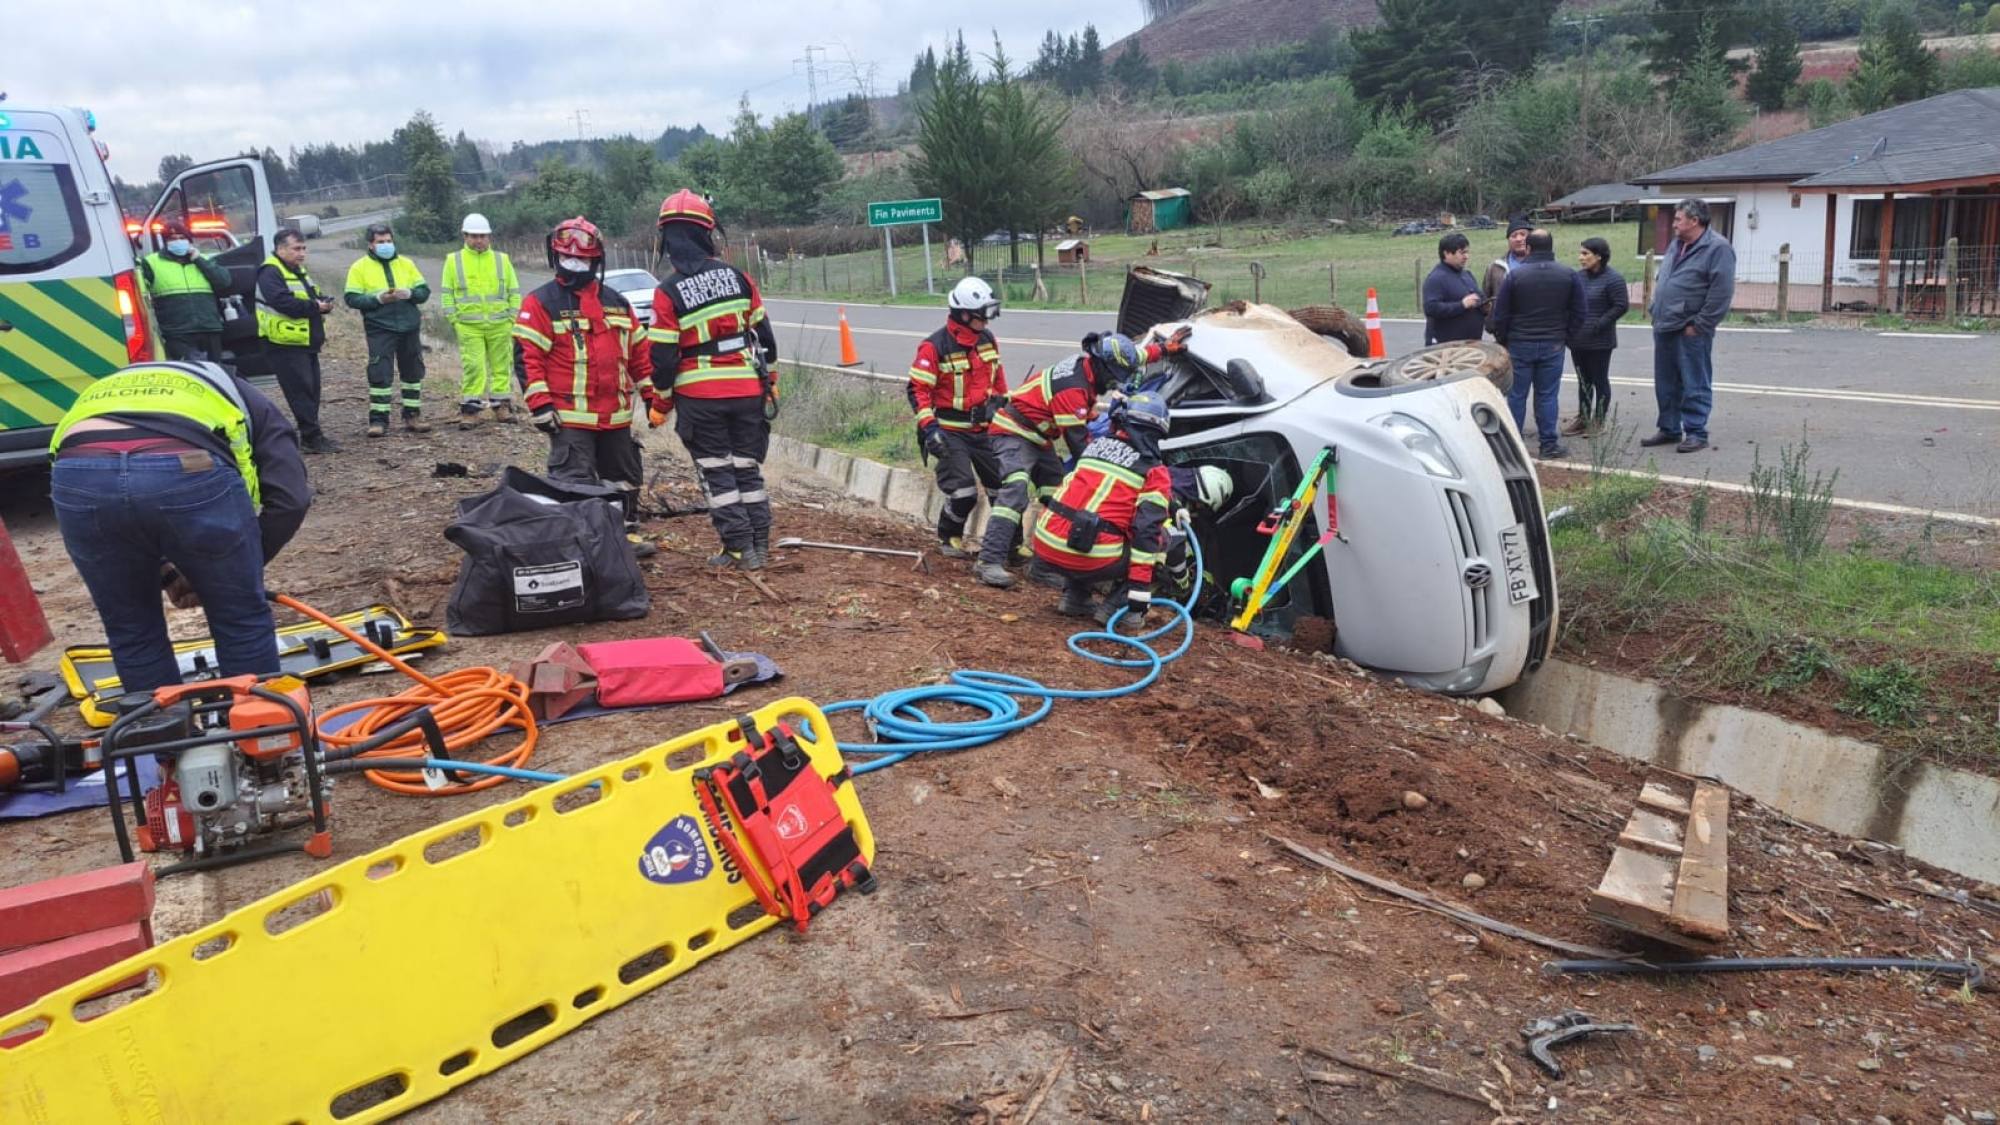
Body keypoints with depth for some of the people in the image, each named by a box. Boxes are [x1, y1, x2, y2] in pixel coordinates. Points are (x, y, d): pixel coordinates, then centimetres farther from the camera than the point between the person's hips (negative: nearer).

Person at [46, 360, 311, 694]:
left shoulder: (99, 396, 44)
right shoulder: (248, 402, 33)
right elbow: (290, 498, 15)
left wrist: (164, 573, 35)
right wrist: (230, 575, 23)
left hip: (78, 476, 3)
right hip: (187, 470, -3)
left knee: (131, 632, 25)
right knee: (242, 621, 19)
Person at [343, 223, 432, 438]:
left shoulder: (406, 264, 10)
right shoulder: (360, 267, 1)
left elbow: (424, 291, 8)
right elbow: (352, 299, -4)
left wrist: (409, 293, -13)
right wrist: (378, 298, -18)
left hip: (409, 327, 4)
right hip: (380, 329, -3)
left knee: (413, 372, 8)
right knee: (380, 374, -7)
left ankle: (412, 416, 18)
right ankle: (378, 420, -2)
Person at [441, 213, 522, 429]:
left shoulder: (502, 259, 10)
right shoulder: (453, 260, 7)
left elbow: (514, 292, 12)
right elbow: (447, 294, 8)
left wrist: (512, 317, 4)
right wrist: (453, 319, 0)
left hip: (500, 324, 2)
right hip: (469, 326, -2)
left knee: (501, 366, 6)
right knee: (472, 367, -6)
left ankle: (501, 405, 15)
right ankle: (470, 409, -2)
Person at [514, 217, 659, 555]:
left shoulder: (616, 302, 12)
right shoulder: (541, 303, -4)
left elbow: (639, 349, 16)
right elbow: (526, 356, -9)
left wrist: (652, 394, 13)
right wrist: (540, 404, -16)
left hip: (615, 414, 6)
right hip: (569, 416, -6)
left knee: (625, 477, 17)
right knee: (574, 483, -8)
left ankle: (626, 533, 32)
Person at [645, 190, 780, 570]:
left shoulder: (668, 292, -10)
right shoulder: (737, 277, 0)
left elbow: (663, 356, -9)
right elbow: (763, 332, 7)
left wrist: (659, 404, 4)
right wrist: (770, 379, 19)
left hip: (700, 396, -3)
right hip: (747, 389, 3)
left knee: (717, 473, 7)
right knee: (747, 467, 13)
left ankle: (739, 548, 6)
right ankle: (759, 545, 15)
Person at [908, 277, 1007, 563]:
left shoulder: (988, 340, 5)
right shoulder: (934, 346, -16)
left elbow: (997, 377, 20)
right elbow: (917, 388, -15)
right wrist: (928, 427, -23)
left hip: (984, 429, 6)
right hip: (950, 431, -6)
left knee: (1004, 484, 5)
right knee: (963, 491, -13)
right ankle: (948, 538, 13)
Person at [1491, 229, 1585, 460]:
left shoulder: (1515, 275, -6)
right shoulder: (1569, 275, 1)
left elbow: (1500, 313, -4)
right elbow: (1578, 313, 4)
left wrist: (1502, 340, 9)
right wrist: (1567, 337, 14)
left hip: (1519, 345, -1)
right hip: (1553, 345, 1)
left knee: (1516, 395, 5)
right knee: (1547, 395, 6)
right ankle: (1549, 444, 7)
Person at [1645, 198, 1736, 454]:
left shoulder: (1717, 248, -12)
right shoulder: (1676, 246, 15)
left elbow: (1721, 293, -17)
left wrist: (1699, 325, -16)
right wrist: (1657, 313, 14)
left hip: (1691, 333, -8)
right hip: (1664, 328, 9)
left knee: (1695, 385, 0)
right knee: (1665, 384, 15)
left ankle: (1696, 433, 6)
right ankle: (1669, 429, 26)